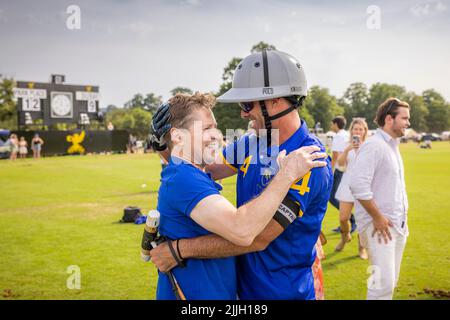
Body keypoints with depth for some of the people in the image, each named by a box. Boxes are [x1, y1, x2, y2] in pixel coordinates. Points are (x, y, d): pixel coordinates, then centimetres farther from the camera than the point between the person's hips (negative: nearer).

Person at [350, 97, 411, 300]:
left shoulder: (393, 146, 16)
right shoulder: (373, 146, -14)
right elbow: (358, 185, -24)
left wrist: (402, 218, 16)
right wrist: (377, 217, -19)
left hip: (398, 224, 9)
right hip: (378, 223, -9)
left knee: (391, 281, 15)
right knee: (384, 282, -12)